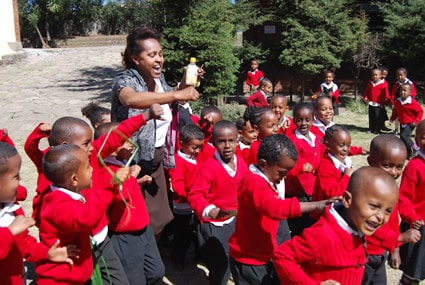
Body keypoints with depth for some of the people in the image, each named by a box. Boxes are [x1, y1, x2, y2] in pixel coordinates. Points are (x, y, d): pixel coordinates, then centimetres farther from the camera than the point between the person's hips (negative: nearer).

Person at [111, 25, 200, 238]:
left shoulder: (159, 78, 3)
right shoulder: (125, 79, -19)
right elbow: (130, 99, -44)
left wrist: (185, 83, 7)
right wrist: (177, 95, -45)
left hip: (156, 157, 7)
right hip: (134, 160, -7)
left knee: (159, 217, 16)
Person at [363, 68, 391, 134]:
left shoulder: (383, 84, -7)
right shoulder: (370, 83, 7)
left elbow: (385, 93, -8)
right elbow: (367, 91, 16)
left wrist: (386, 99, -14)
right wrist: (365, 97, 7)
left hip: (379, 104, -5)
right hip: (371, 104, 5)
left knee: (378, 117, -2)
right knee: (371, 117, 10)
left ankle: (377, 129, 6)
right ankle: (371, 129, 19)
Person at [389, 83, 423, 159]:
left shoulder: (413, 102, -20)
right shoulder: (397, 101, -3)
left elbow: (420, 111, -12)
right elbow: (395, 111, 12)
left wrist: (416, 121, -16)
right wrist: (392, 119, 3)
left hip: (410, 124, -7)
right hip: (402, 124, 7)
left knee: (404, 136, -21)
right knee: (403, 138, 11)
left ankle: (415, 148, 0)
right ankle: (409, 153, 26)